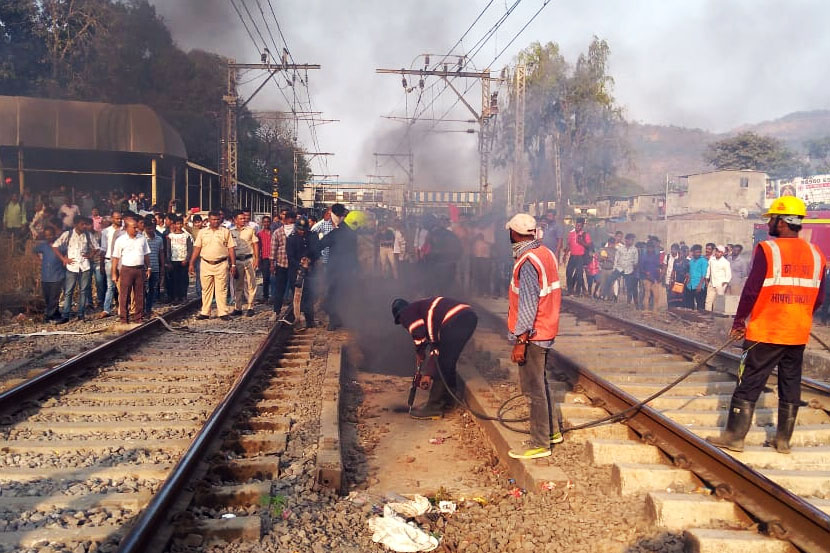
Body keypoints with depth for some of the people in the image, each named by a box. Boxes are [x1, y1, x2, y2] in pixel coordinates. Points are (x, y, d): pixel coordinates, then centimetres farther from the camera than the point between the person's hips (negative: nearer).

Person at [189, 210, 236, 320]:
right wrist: (191, 264, 5)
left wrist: (233, 265, -2)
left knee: (221, 289, -2)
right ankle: (205, 312, 13)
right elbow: (196, 248, 10)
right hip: (206, 265, 2)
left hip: (221, 265, -2)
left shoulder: (226, 232, 5)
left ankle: (223, 312, 1)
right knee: (206, 289, 6)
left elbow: (231, 249, 4)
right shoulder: (202, 232, 9)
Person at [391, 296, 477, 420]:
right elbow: (435, 344, 35)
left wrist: (419, 353, 14)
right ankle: (446, 400, 33)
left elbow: (419, 334, -6)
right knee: (448, 363, 23)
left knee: (441, 365, 0)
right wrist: (428, 374, 34)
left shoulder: (406, 313, 13)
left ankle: (434, 407, 6)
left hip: (455, 320, -9)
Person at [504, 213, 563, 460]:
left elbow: (528, 305, -23)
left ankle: (540, 444, 6)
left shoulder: (527, 262, -20)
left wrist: (520, 341, -21)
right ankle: (552, 431, 33)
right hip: (546, 330, 10)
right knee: (539, 382, 22)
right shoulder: (546, 254, 7)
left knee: (534, 389, -2)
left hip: (532, 335, -10)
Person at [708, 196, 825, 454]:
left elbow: (752, 290, -13)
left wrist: (739, 322, -2)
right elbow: (819, 299, 8)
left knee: (748, 385, 2)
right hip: (799, 335, 5)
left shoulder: (768, 249, -12)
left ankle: (734, 436, 6)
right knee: (790, 388, 12)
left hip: (766, 332, -5)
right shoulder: (816, 254, 4)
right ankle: (783, 440, 19)